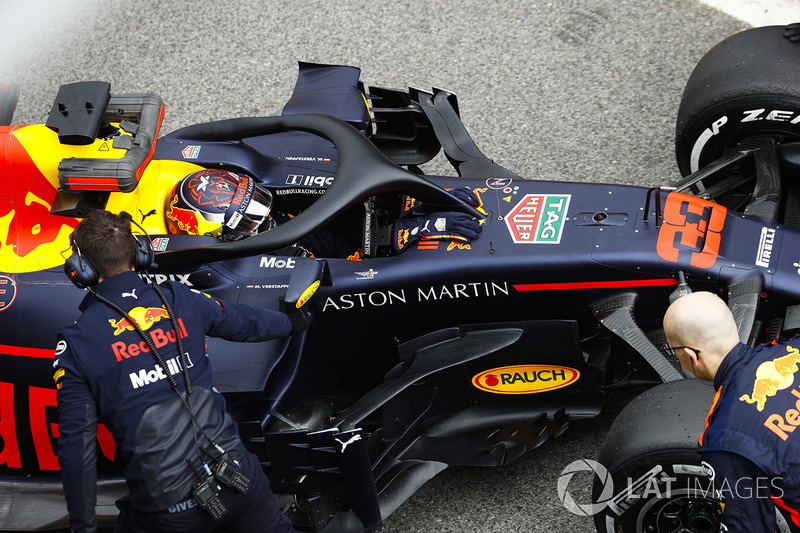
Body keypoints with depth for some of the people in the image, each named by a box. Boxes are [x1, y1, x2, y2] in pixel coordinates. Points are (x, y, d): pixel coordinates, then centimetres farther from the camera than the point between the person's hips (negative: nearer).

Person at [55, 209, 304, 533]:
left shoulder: (76, 343, -7)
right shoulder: (180, 299, 1)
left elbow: (77, 447, -6)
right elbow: (245, 321, 20)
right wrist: (291, 322, 42)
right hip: (236, 478, 3)